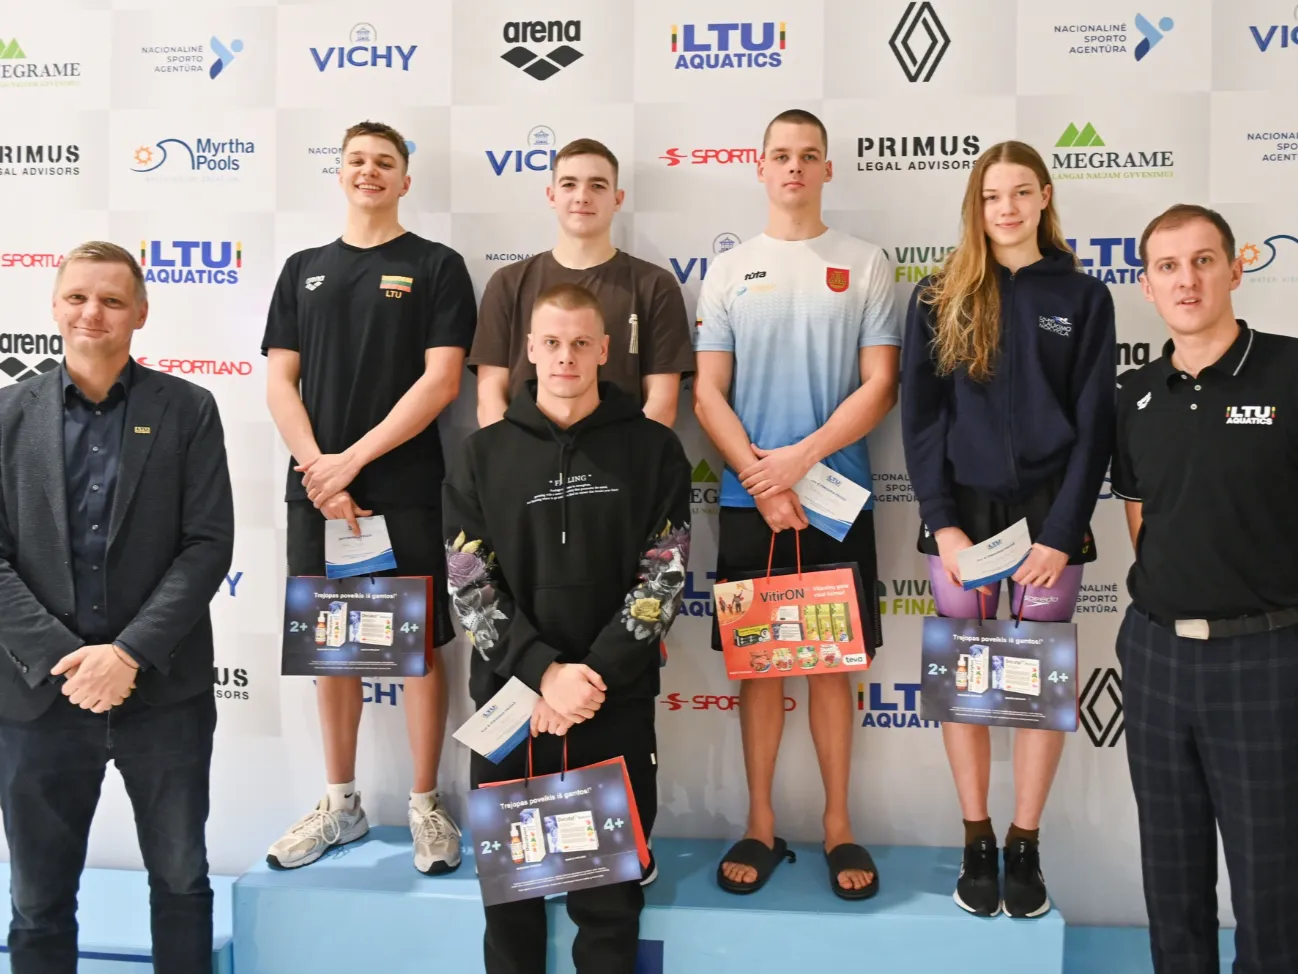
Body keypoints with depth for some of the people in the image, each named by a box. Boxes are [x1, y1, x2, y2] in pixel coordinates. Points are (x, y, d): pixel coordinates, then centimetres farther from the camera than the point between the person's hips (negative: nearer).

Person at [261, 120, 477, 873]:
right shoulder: (304, 269, 13)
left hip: (406, 491, -3)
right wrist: (318, 471, -7)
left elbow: (441, 380, -8)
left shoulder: (436, 266, 1)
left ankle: (426, 804, 15)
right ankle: (342, 803, 22)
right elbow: (280, 381, 8)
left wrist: (351, 460, -12)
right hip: (316, 489, 4)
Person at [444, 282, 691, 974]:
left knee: (610, 893, 5)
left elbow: (661, 580, -4)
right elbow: (470, 586, -2)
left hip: (617, 707, -1)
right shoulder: (482, 456, 5)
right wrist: (543, 672, -15)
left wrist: (593, 676, -14)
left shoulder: (652, 450, 2)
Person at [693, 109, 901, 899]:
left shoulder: (866, 265, 4)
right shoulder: (729, 270, 7)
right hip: (748, 501, 1)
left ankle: (839, 825, 18)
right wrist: (763, 480, -9)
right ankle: (761, 825, 17)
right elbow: (708, 394, 2)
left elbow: (880, 387, -2)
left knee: (833, 661, 6)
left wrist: (801, 458, -13)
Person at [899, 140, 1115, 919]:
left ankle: (1026, 846, 17)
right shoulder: (939, 299, 4)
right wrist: (943, 522, -8)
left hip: (1048, 513, 0)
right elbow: (921, 417, 1)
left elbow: (1095, 424, 0)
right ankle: (977, 842, 18)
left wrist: (1062, 531, -9)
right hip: (962, 513, 1)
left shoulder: (1083, 298, 3)